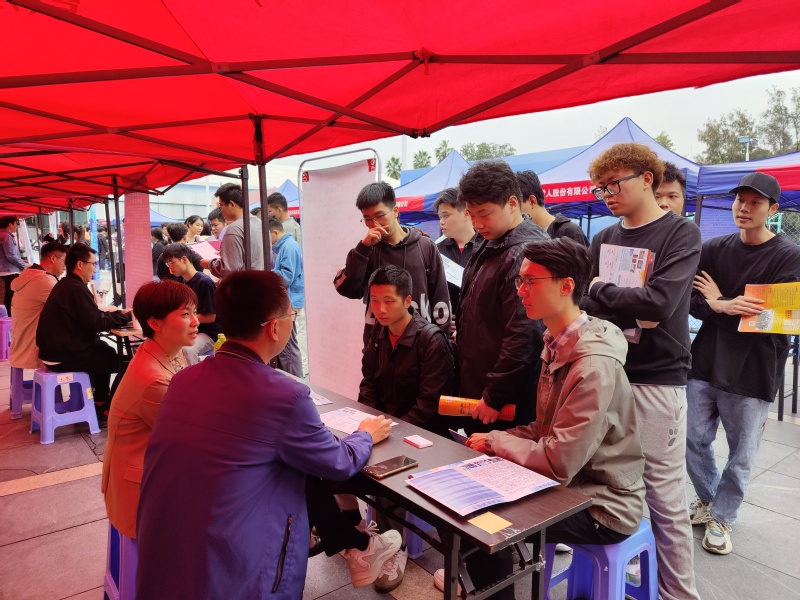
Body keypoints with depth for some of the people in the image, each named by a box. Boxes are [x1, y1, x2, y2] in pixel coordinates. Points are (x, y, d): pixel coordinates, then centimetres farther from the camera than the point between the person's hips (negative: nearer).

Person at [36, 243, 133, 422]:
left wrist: (120, 313, 6)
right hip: (64, 356, -10)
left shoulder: (66, 285, 12)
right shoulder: (76, 289, -20)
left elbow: (91, 316, 14)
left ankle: (100, 403, 27)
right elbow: (97, 322, -21)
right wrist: (126, 316, -8)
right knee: (121, 361, -4)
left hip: (58, 349, 10)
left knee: (106, 351, 23)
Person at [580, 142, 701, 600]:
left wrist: (599, 292, -8)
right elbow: (581, 303, 6)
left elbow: (659, 303, -19)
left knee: (664, 496, 5)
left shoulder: (681, 234, -5)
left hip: (656, 380, -5)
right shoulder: (603, 240, 10)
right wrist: (629, 309, -11)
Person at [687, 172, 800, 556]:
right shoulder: (714, 249, 6)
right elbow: (691, 299, -1)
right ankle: (707, 501, 36)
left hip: (753, 372, -3)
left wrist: (718, 303, -8)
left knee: (742, 456, 8)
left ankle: (721, 519, 27)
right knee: (696, 440, 12)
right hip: (706, 363, 4)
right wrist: (724, 308, -21)